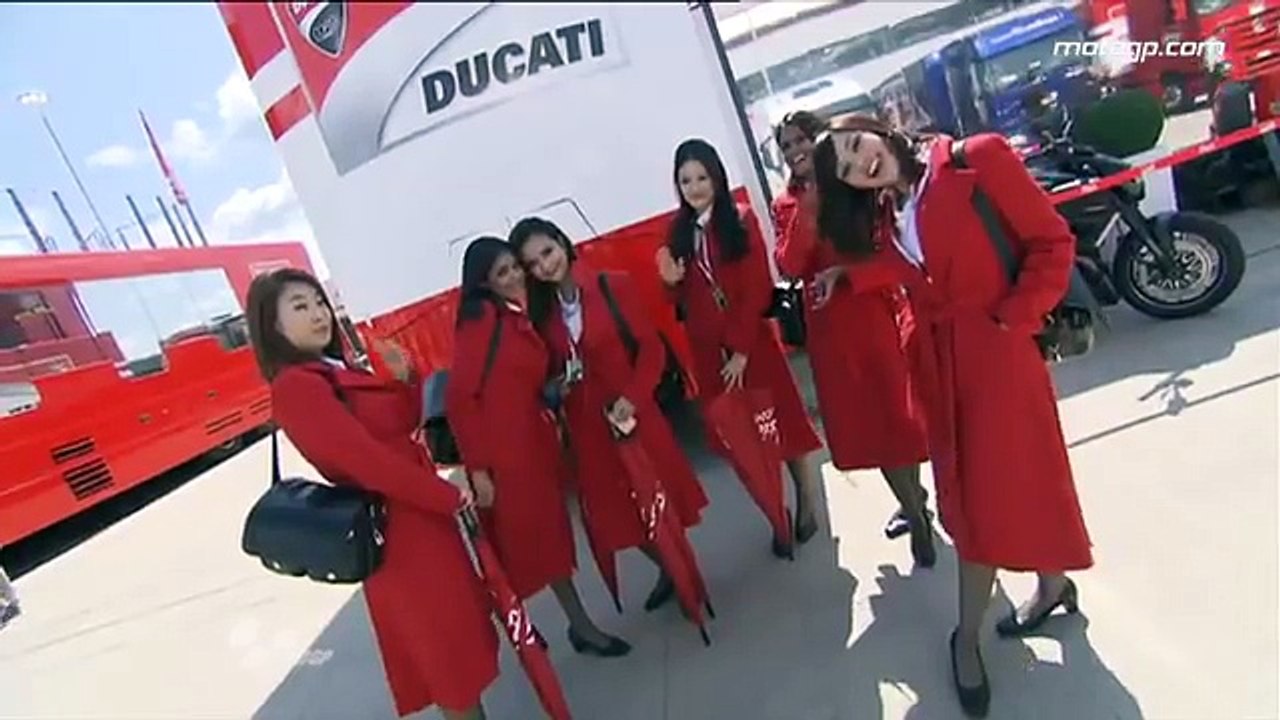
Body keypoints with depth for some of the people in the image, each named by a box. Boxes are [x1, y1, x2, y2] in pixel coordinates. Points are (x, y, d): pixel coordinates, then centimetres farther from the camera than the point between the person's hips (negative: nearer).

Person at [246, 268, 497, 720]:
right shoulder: (296, 386, -20)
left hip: (417, 511, 9)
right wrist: (452, 497, -17)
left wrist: (405, 380, -5)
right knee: (448, 648, 9)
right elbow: (370, 463, -25)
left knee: (456, 634, 24)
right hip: (398, 527, -9)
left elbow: (404, 423, 13)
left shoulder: (336, 372, 8)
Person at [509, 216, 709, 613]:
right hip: (584, 425, 4)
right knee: (617, 509, 14)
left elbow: (651, 347, -9)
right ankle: (669, 568, 40)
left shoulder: (614, 286, -8)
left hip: (629, 412, -4)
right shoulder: (540, 310, 3)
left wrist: (633, 396, -18)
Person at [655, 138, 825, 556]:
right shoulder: (678, 233, 8)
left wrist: (741, 348, -14)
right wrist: (672, 282, -11)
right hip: (708, 353, 4)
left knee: (784, 423, 6)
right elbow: (684, 301, 11)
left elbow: (758, 288, -9)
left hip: (753, 343, -4)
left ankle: (808, 507, 25)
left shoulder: (741, 220, -3)